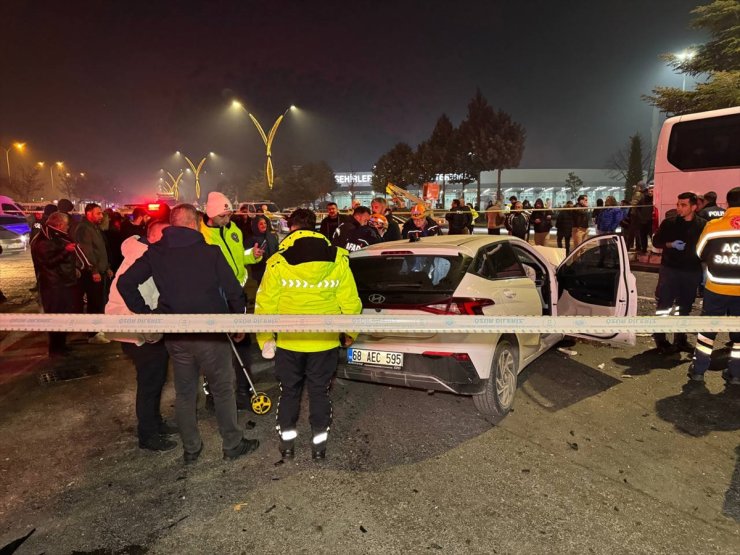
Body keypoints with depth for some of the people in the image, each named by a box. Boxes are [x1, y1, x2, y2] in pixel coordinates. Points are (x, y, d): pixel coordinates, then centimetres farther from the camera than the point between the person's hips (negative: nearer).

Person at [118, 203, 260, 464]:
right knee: (223, 389, 11)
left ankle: (190, 449, 29)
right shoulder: (210, 251, -10)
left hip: (175, 335, 4)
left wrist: (144, 313, 5)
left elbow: (125, 283, -3)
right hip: (210, 333, -3)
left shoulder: (155, 252, 1)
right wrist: (239, 320, 4)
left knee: (184, 393, 17)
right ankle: (233, 444, 22)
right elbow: (233, 289, -11)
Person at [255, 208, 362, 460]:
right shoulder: (338, 260, -6)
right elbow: (350, 302, -3)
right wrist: (350, 333, 11)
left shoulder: (278, 262, -9)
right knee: (319, 392, 16)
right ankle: (319, 444, 24)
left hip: (289, 342, 0)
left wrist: (265, 338, 6)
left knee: (289, 391, 18)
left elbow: (265, 304, -6)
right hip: (325, 341, 1)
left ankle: (287, 442, 28)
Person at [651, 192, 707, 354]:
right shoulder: (669, 223, -1)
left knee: (685, 307, 11)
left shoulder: (702, 225, 0)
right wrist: (671, 244, -15)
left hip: (692, 272, 2)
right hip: (669, 269, -2)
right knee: (664, 305, -2)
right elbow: (656, 241, 4)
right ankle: (660, 340, 7)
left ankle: (680, 339, 23)